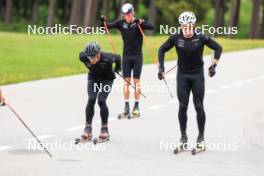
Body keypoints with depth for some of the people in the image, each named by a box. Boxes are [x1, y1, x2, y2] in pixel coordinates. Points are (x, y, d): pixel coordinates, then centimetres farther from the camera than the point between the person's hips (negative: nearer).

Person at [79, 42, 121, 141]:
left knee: (101, 101, -17)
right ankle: (88, 129, -10)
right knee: (91, 100, -14)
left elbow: (118, 57, -14)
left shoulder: (107, 58, -36)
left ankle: (105, 129, -3)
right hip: (93, 78, 3)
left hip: (107, 78, -3)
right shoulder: (83, 57, -28)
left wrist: (118, 68, 8)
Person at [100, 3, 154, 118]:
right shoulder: (121, 23, -1)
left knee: (136, 81, 1)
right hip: (126, 55, 2)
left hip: (137, 55, -2)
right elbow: (108, 26, -8)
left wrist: (141, 23, -43)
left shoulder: (138, 23, -10)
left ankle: (136, 106, 8)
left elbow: (151, 27, -26)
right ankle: (126, 107, 6)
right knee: (126, 81, 2)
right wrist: (103, 22, -29)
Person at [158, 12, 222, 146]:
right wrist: (161, 67, -3)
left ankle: (201, 136, 9)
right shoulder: (176, 38, -11)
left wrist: (214, 65, -11)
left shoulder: (201, 37, -15)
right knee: (183, 106, 2)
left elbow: (218, 48, -4)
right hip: (182, 75, 1)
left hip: (197, 75, -1)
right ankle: (183, 136, 12)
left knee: (199, 106, -1)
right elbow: (162, 50, 3)